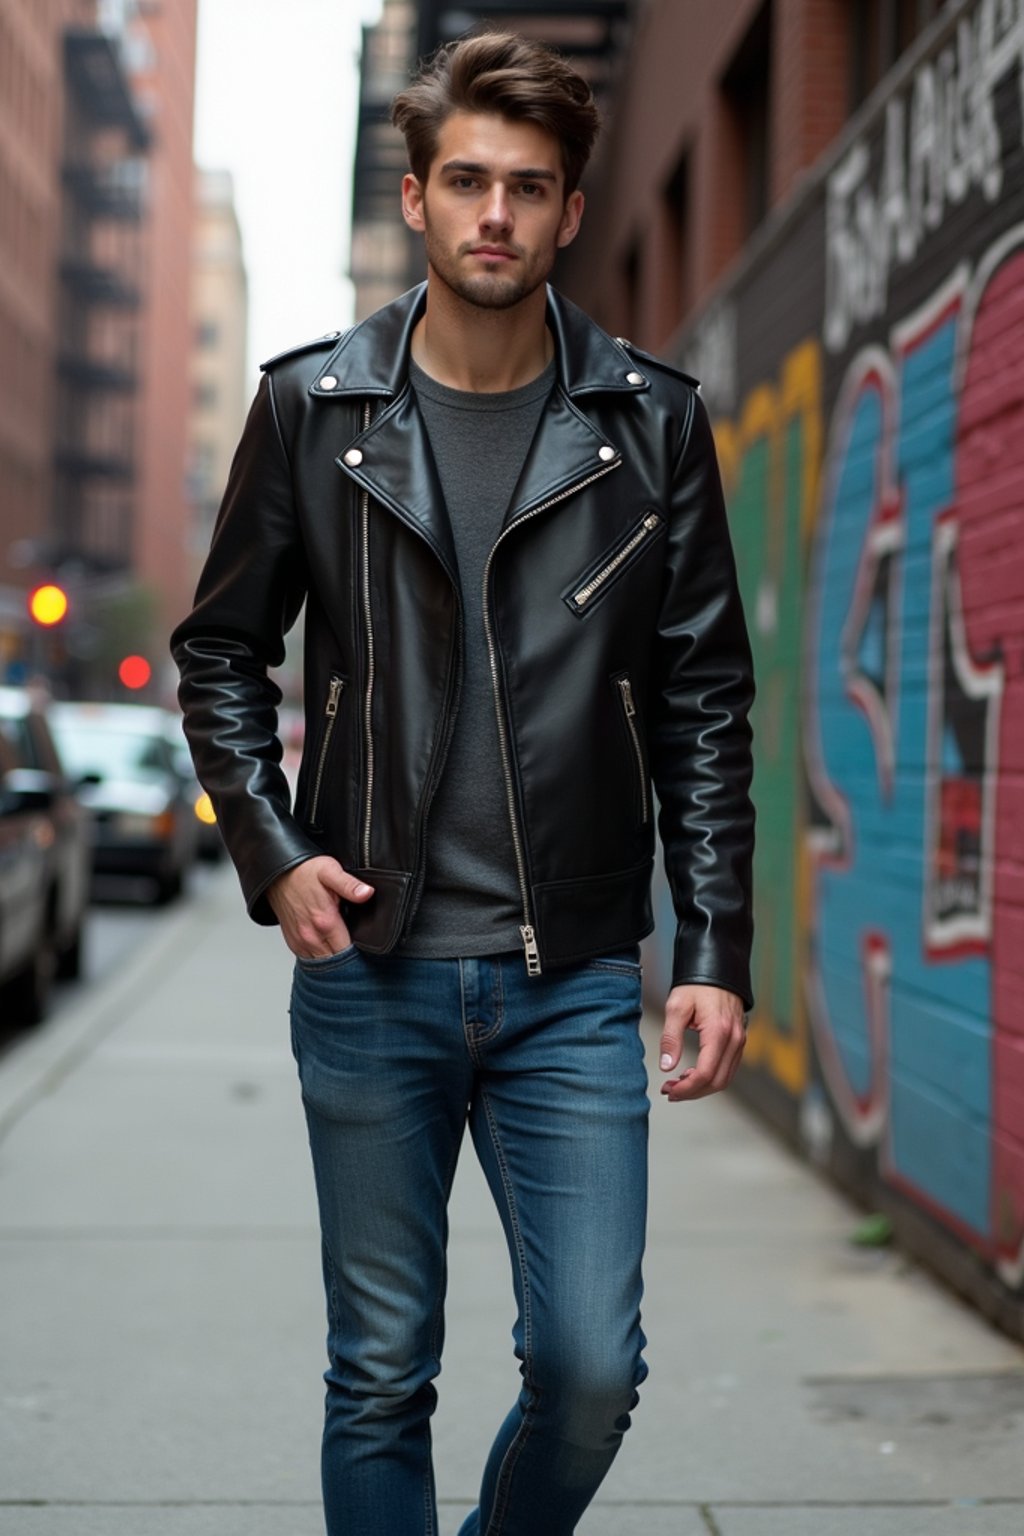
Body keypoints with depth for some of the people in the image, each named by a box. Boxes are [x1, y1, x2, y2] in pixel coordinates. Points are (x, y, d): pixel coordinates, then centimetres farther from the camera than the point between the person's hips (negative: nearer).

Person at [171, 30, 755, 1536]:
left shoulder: (651, 421, 2)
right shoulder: (312, 405, 2)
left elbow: (706, 702, 4)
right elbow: (220, 652, 10)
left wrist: (717, 950, -2)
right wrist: (271, 850, -4)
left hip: (576, 981, 0)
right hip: (369, 973, 0)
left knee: (591, 1369, 0)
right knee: (381, 1380, 8)